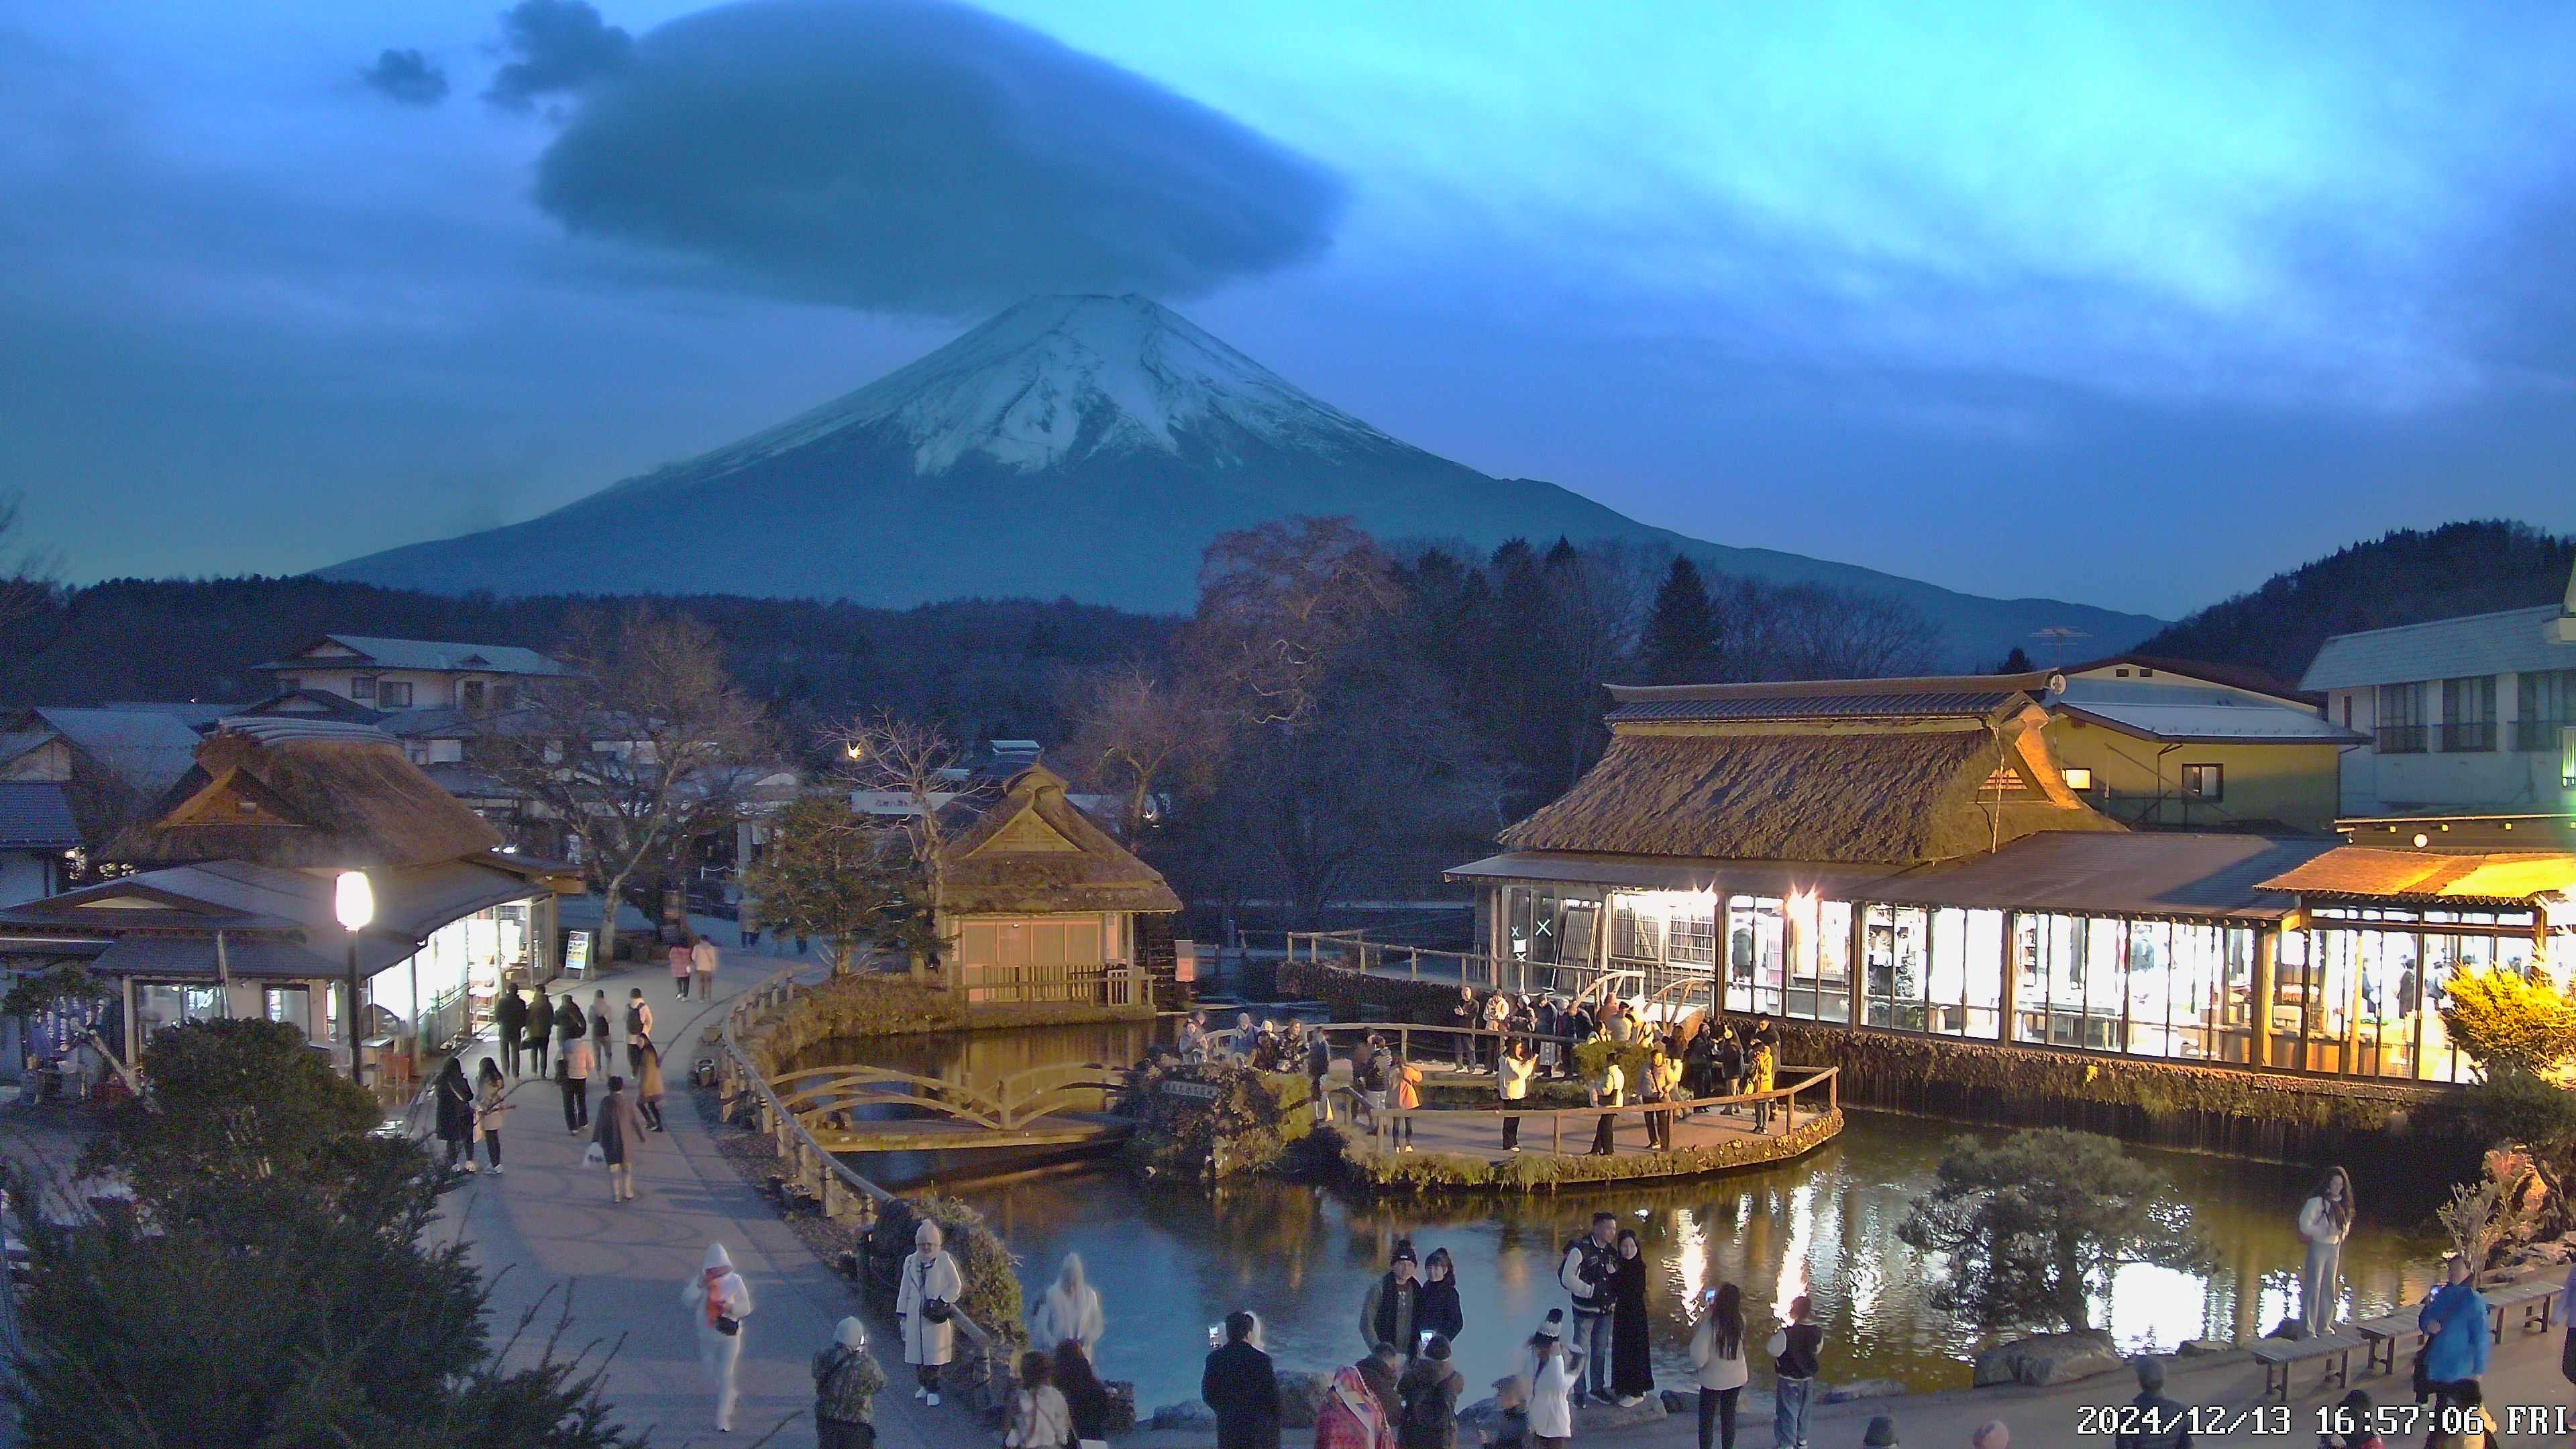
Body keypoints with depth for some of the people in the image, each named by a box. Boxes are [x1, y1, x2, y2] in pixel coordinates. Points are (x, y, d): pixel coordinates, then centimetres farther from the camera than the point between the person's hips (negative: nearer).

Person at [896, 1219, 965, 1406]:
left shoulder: (944, 1260, -4)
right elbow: (905, 1290, 11)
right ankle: (923, 1385, 23)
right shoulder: (911, 1262, 7)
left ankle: (933, 1390, 4)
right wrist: (902, 1315, 10)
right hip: (915, 1314, 4)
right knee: (917, 1350, 7)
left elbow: (956, 1286, 0)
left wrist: (941, 1301, -11)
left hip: (936, 1314, -4)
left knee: (934, 1352, -4)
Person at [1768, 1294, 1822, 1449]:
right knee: (1803, 1412, 22)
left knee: (1787, 1413, 9)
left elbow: (1773, 1350, -17)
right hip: (1808, 1379, 5)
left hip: (1788, 1380, -5)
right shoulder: (1817, 1332, -9)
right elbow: (1817, 1350, 7)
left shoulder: (1786, 1333, -26)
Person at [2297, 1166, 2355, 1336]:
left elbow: (2346, 1223, 18)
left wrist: (2343, 1231, -4)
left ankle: (2324, 1326, 25)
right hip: (2318, 1246, -7)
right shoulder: (2317, 1201, -15)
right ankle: (2308, 1329, -1)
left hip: (2335, 1247, 7)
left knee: (2330, 1288, 13)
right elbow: (2305, 1224, -19)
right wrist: (2326, 1232, -26)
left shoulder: (2342, 1202, 5)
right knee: (2314, 1287, -5)